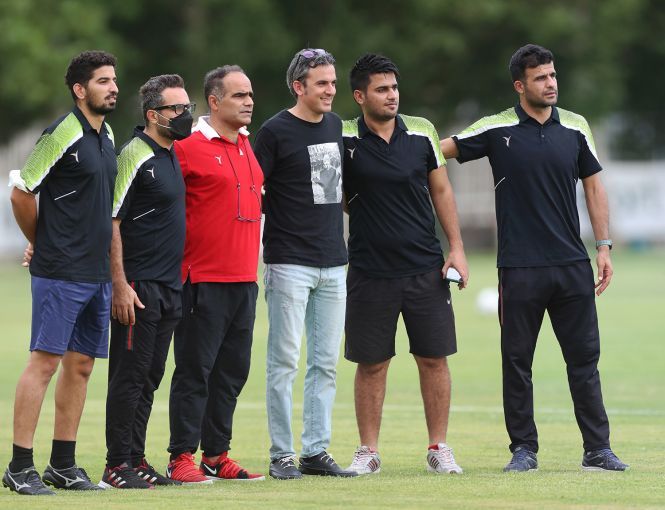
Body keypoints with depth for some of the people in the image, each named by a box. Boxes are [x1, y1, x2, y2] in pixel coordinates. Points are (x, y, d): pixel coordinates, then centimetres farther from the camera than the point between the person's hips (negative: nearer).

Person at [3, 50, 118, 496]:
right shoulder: (63, 134, -12)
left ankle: (63, 464, 15)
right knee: (45, 361, -8)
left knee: (81, 364, 9)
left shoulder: (107, 135, 14)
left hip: (97, 272, 8)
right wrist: (40, 241, 2)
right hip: (60, 273, -8)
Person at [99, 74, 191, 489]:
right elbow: (111, 222, -15)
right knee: (130, 376, -5)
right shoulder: (136, 156, -12)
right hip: (139, 288, -9)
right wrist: (120, 285, -20)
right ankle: (117, 466, -1)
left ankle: (136, 459, 17)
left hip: (170, 286, 9)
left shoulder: (172, 155, 15)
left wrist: (177, 282, 18)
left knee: (150, 378, 11)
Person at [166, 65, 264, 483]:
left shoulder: (249, 147, 14)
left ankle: (216, 455, 17)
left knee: (233, 371, 10)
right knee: (195, 370, -5)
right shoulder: (189, 148, -9)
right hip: (204, 279, -7)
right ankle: (182, 458, -1)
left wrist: (254, 264, 19)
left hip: (245, 279, 7)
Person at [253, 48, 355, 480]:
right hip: (290, 262, -7)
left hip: (333, 262, 7)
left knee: (326, 362, 8)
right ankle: (282, 455, 0)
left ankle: (317, 451, 13)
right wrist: (256, 253, -11)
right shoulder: (276, 131, -9)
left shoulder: (334, 124, 12)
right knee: (285, 360, -4)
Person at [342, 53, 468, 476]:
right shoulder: (345, 140, -5)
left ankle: (439, 448, 11)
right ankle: (369, 452, 12)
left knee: (434, 359, 3)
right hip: (370, 273, -2)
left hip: (426, 268, 2)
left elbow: (441, 190, 10)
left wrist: (457, 248, 5)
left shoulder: (422, 132, 3)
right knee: (372, 364, 3)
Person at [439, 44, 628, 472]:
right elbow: (444, 148, 7)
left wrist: (604, 247, 6)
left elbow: (593, 185, 11)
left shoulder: (576, 127, 6)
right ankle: (524, 448, 12)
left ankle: (598, 448, 7)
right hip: (520, 269, -2)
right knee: (517, 361, 3)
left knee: (584, 357, 3)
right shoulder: (497, 130, -1)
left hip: (573, 264, 2)